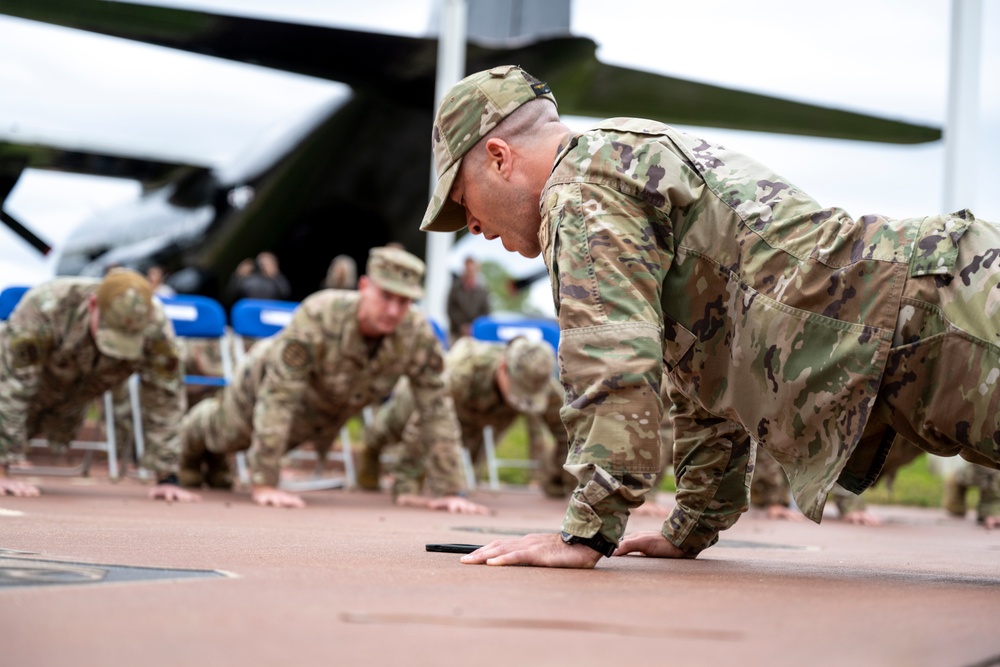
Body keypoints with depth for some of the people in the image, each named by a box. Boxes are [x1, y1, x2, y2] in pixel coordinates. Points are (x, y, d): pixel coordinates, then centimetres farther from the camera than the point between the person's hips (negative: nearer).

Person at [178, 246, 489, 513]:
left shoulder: (418, 335, -37)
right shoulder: (318, 316, -47)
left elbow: (437, 409, -31)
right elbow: (277, 398, -45)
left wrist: (452, 491, -33)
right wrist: (263, 484, -46)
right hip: (266, 381, -4)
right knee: (224, 433, 27)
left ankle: (216, 466, 65)